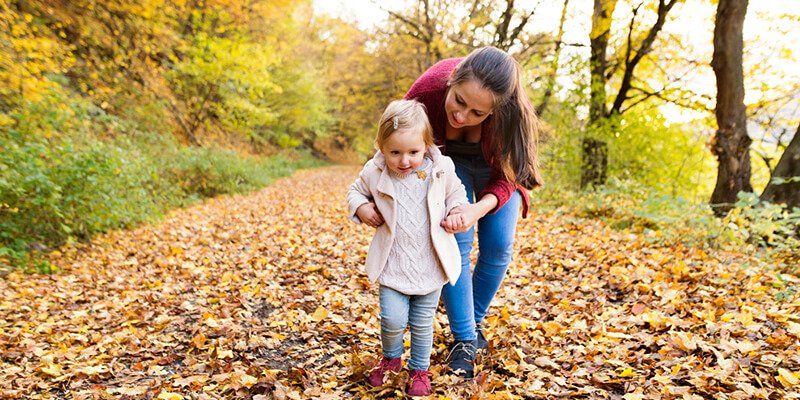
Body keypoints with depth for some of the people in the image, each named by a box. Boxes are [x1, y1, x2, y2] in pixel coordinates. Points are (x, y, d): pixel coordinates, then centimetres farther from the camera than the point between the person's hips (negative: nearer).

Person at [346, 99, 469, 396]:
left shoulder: (441, 168, -9)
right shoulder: (374, 172, -9)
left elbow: (456, 193, 10)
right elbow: (356, 191, 11)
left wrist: (456, 213, -8)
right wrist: (361, 208, -9)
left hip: (430, 263, 1)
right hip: (393, 263, 0)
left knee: (422, 323, 13)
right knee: (393, 319, -6)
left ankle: (419, 369, 39)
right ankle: (391, 358, 29)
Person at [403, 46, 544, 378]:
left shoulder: (509, 112, -38)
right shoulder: (427, 89, -38)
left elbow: (505, 176, -25)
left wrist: (479, 209, -46)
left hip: (496, 166, 1)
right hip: (449, 160, 0)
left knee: (498, 247, -3)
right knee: (456, 244, -13)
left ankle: (474, 322, 21)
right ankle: (463, 339, 0)